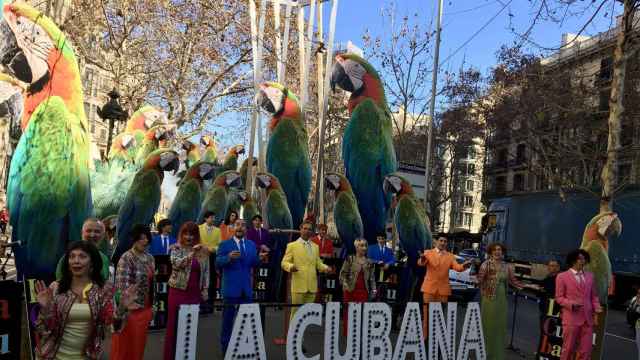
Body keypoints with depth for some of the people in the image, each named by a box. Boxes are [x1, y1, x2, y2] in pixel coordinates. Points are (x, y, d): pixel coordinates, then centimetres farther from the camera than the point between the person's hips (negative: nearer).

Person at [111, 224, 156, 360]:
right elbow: (122, 284, -22)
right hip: (130, 309, -6)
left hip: (145, 309, 7)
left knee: (139, 345, 18)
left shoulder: (150, 258, 7)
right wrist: (125, 308, -29)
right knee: (125, 346, 7)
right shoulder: (126, 258, -15)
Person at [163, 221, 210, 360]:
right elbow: (176, 264, -21)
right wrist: (192, 253, -29)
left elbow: (206, 271, 9)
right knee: (173, 325, 4)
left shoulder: (203, 250, 5)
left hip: (195, 293, 3)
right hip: (178, 291, -2)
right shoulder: (176, 248, -3)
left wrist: (205, 288, 3)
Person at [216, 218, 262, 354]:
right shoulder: (225, 244, -4)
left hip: (246, 287, 4)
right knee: (228, 319, 9)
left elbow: (254, 264, 3)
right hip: (231, 287, -4)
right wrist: (229, 257, -31)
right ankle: (226, 346, 23)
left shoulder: (251, 244, 8)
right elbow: (218, 263, -13)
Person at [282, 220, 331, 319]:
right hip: (299, 286, -4)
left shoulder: (315, 246, 18)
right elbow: (284, 262, -1)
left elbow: (318, 263, 18)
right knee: (296, 312, -2)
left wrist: (325, 268, -2)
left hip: (312, 286, 4)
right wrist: (291, 267, -22)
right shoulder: (292, 245, 4)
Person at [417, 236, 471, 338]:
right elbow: (420, 263, -15)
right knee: (427, 314, 1)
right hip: (429, 287, -2)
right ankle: (424, 336, 9)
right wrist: (422, 259, -40)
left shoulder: (450, 256, 10)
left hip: (443, 288, 2)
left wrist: (464, 265, -30)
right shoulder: (428, 253, 4)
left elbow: (457, 267, -7)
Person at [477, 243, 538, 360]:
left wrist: (528, 286, 4)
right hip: (489, 299, -4)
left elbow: (514, 281, 8)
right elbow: (479, 280, -14)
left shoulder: (506, 267, 7)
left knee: (500, 326, 11)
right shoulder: (486, 264, -8)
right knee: (488, 325, 3)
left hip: (502, 300, 5)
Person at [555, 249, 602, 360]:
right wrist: (571, 304, -18)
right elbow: (559, 297, -2)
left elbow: (594, 296, 15)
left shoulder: (590, 276, 13)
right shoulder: (562, 277, -2)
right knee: (568, 348, 4)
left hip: (587, 318, 4)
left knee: (586, 350, 6)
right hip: (571, 318, -4)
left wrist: (597, 308, -2)